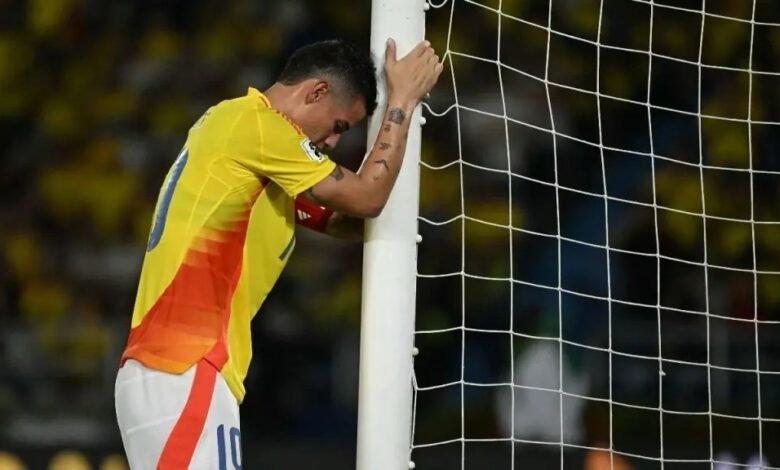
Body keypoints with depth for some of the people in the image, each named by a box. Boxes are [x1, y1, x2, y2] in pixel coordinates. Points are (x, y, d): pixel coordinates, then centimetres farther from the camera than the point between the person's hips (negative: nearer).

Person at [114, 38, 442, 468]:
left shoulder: (243, 134, 24)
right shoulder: (252, 122, -6)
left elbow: (340, 218, 29)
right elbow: (366, 199, -3)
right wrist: (402, 99, 7)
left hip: (167, 372, 10)